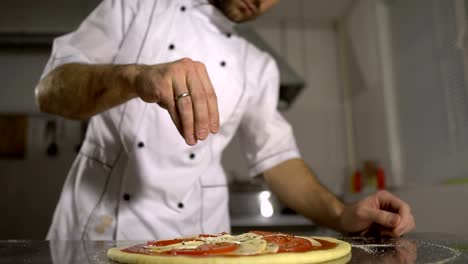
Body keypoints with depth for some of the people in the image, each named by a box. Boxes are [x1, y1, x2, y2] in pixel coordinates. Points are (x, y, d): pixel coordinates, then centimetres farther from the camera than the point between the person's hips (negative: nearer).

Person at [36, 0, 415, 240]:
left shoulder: (257, 67, 9)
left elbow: (275, 155, 7)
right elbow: (50, 89, -7)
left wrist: (341, 216, -10)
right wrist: (134, 76, -27)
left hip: (197, 238, 2)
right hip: (100, 224, -1)